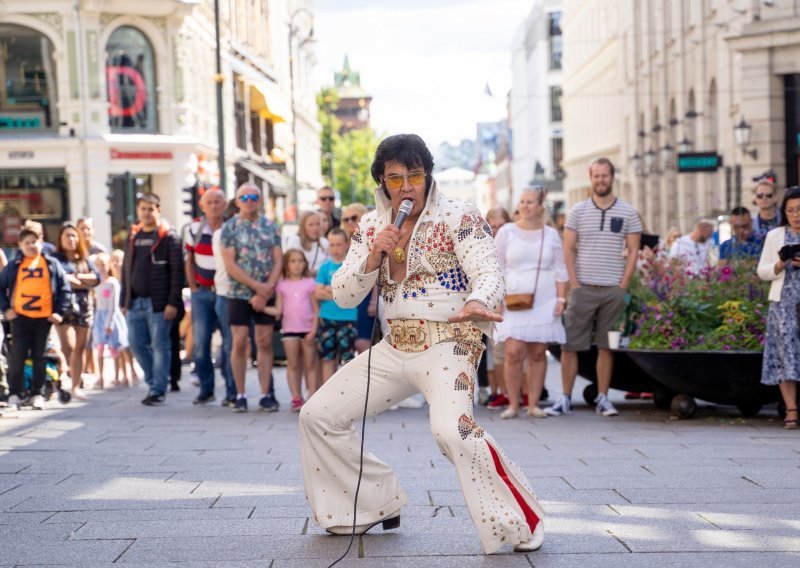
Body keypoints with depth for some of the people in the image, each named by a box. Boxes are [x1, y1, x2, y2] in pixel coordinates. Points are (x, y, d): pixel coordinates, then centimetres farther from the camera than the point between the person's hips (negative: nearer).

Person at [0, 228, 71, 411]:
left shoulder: (52, 264, 5)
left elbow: (65, 289, 5)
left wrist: (60, 312, -2)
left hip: (44, 319, 0)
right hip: (20, 318, 0)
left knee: (39, 357, 7)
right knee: (17, 357, -2)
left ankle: (37, 394, 14)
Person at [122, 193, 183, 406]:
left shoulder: (169, 237, -5)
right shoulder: (133, 237, 14)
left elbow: (177, 271, -10)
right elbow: (126, 270, 17)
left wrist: (173, 302, -16)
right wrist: (124, 301, 12)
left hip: (158, 302, -6)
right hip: (135, 302, 6)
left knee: (160, 346, -1)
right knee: (136, 345, 7)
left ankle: (158, 390, 5)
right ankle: (154, 381, 24)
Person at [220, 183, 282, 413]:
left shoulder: (270, 227, 7)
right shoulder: (229, 227, -1)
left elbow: (278, 261, 2)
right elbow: (230, 265, -8)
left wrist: (266, 291, -10)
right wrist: (257, 285, -14)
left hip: (266, 294, 2)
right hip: (239, 293, -2)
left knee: (265, 342, 3)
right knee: (240, 343, -3)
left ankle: (265, 394, 8)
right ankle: (240, 395, 5)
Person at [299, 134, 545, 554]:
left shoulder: (457, 217, -8)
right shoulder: (372, 226, 8)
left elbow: (489, 273, -20)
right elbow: (343, 296, 5)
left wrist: (477, 302, -43)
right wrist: (373, 256, -13)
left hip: (447, 343, -7)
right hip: (395, 346, 7)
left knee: (452, 430, -33)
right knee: (318, 416, 5)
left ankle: (519, 526, -19)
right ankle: (376, 504, 20)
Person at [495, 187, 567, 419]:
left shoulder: (550, 234, 9)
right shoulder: (506, 232, 5)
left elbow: (560, 270, 11)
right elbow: (497, 268, 5)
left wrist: (561, 298, 1)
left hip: (544, 302, 2)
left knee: (538, 353, 1)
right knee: (514, 352, -12)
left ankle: (533, 404, 8)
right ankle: (512, 404, -3)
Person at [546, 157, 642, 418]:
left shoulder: (627, 213, 5)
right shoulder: (578, 211, 6)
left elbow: (633, 251, 5)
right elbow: (568, 250, 5)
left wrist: (623, 285, -4)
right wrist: (574, 284, -4)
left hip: (614, 289, 0)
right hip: (583, 288, 0)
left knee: (606, 346, 4)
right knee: (569, 344, -2)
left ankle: (602, 398, 10)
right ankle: (565, 399, 4)